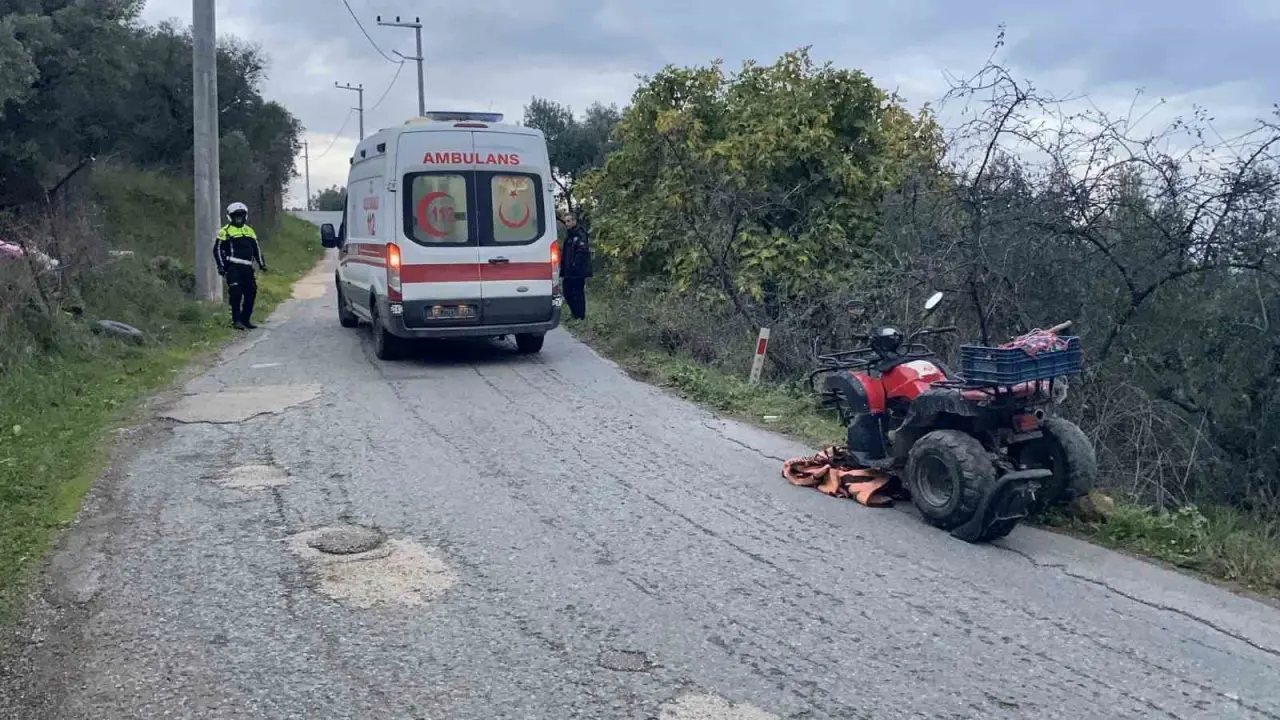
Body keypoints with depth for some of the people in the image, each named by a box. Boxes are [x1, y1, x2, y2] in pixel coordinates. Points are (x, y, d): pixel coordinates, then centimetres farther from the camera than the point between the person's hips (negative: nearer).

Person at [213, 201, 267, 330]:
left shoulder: (249, 231, 19)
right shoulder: (225, 231, 2)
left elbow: (256, 248, 24)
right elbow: (217, 249, 0)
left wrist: (262, 264, 15)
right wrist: (221, 266, -9)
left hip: (247, 268, 6)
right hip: (233, 267, -5)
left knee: (251, 293, 3)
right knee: (236, 294, -13)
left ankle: (245, 319, 15)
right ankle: (236, 320, -9)